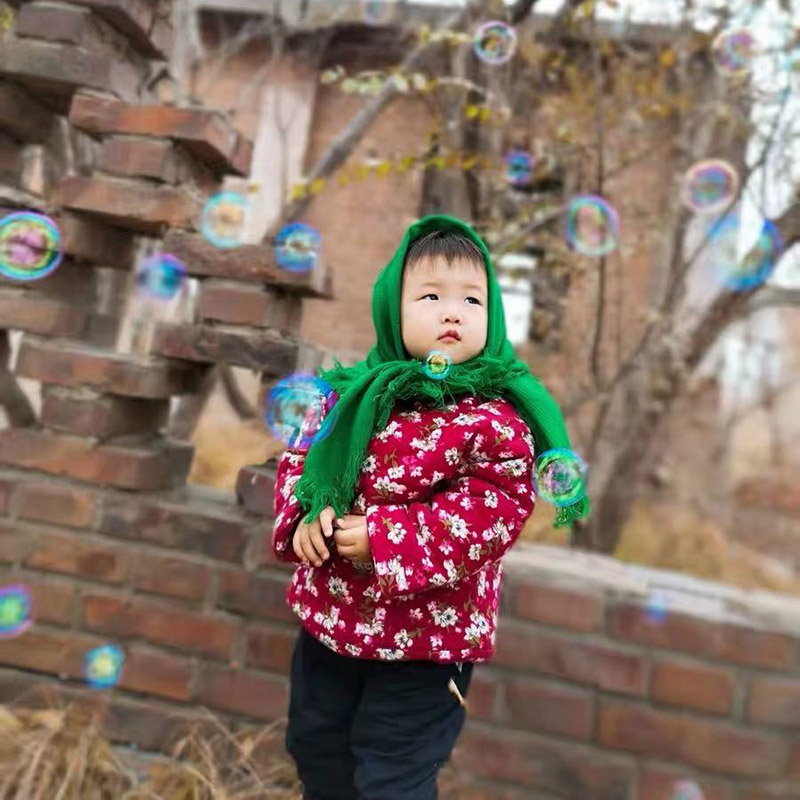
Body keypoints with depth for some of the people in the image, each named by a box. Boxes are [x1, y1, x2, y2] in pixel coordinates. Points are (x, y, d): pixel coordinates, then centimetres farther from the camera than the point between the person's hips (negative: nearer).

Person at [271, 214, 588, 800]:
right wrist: (306, 514, -15)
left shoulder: (494, 417, -18)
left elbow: (497, 510, -23)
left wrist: (388, 536, -27)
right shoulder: (356, 394, -3)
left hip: (428, 630, -5)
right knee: (314, 742, 28)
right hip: (329, 615, 6)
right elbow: (302, 458, 6)